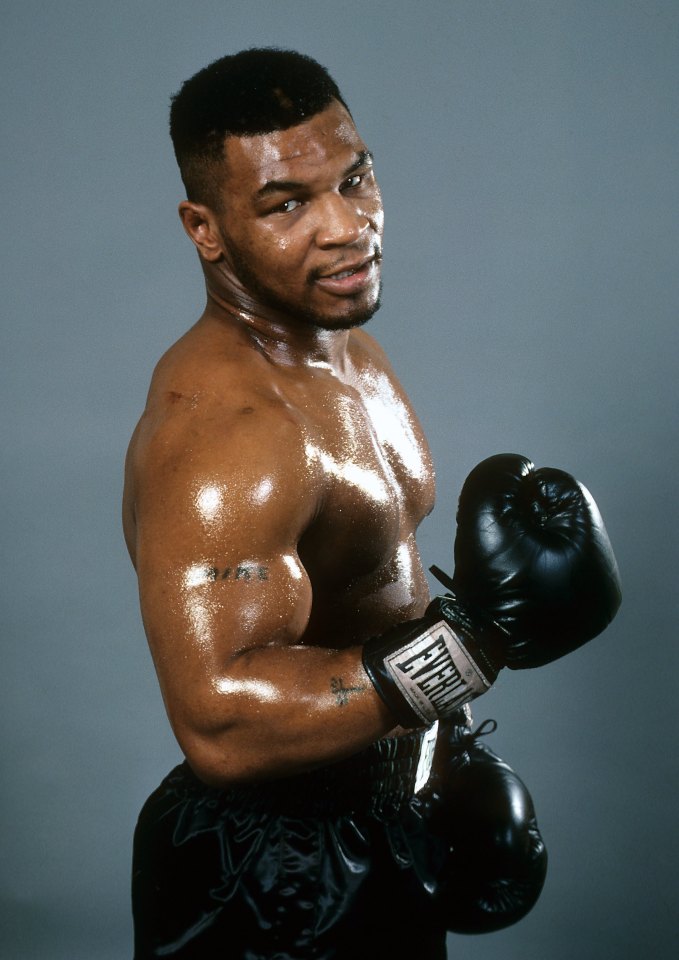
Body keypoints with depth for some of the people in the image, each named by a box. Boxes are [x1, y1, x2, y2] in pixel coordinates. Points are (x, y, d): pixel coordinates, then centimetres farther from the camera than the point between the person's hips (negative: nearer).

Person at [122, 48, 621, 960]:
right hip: (273, 877, -9)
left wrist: (436, 750, 16)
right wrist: (467, 647, -39)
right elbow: (222, 721, -36)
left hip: (382, 813, 9)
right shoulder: (222, 430, -28)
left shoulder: (350, 349, 3)